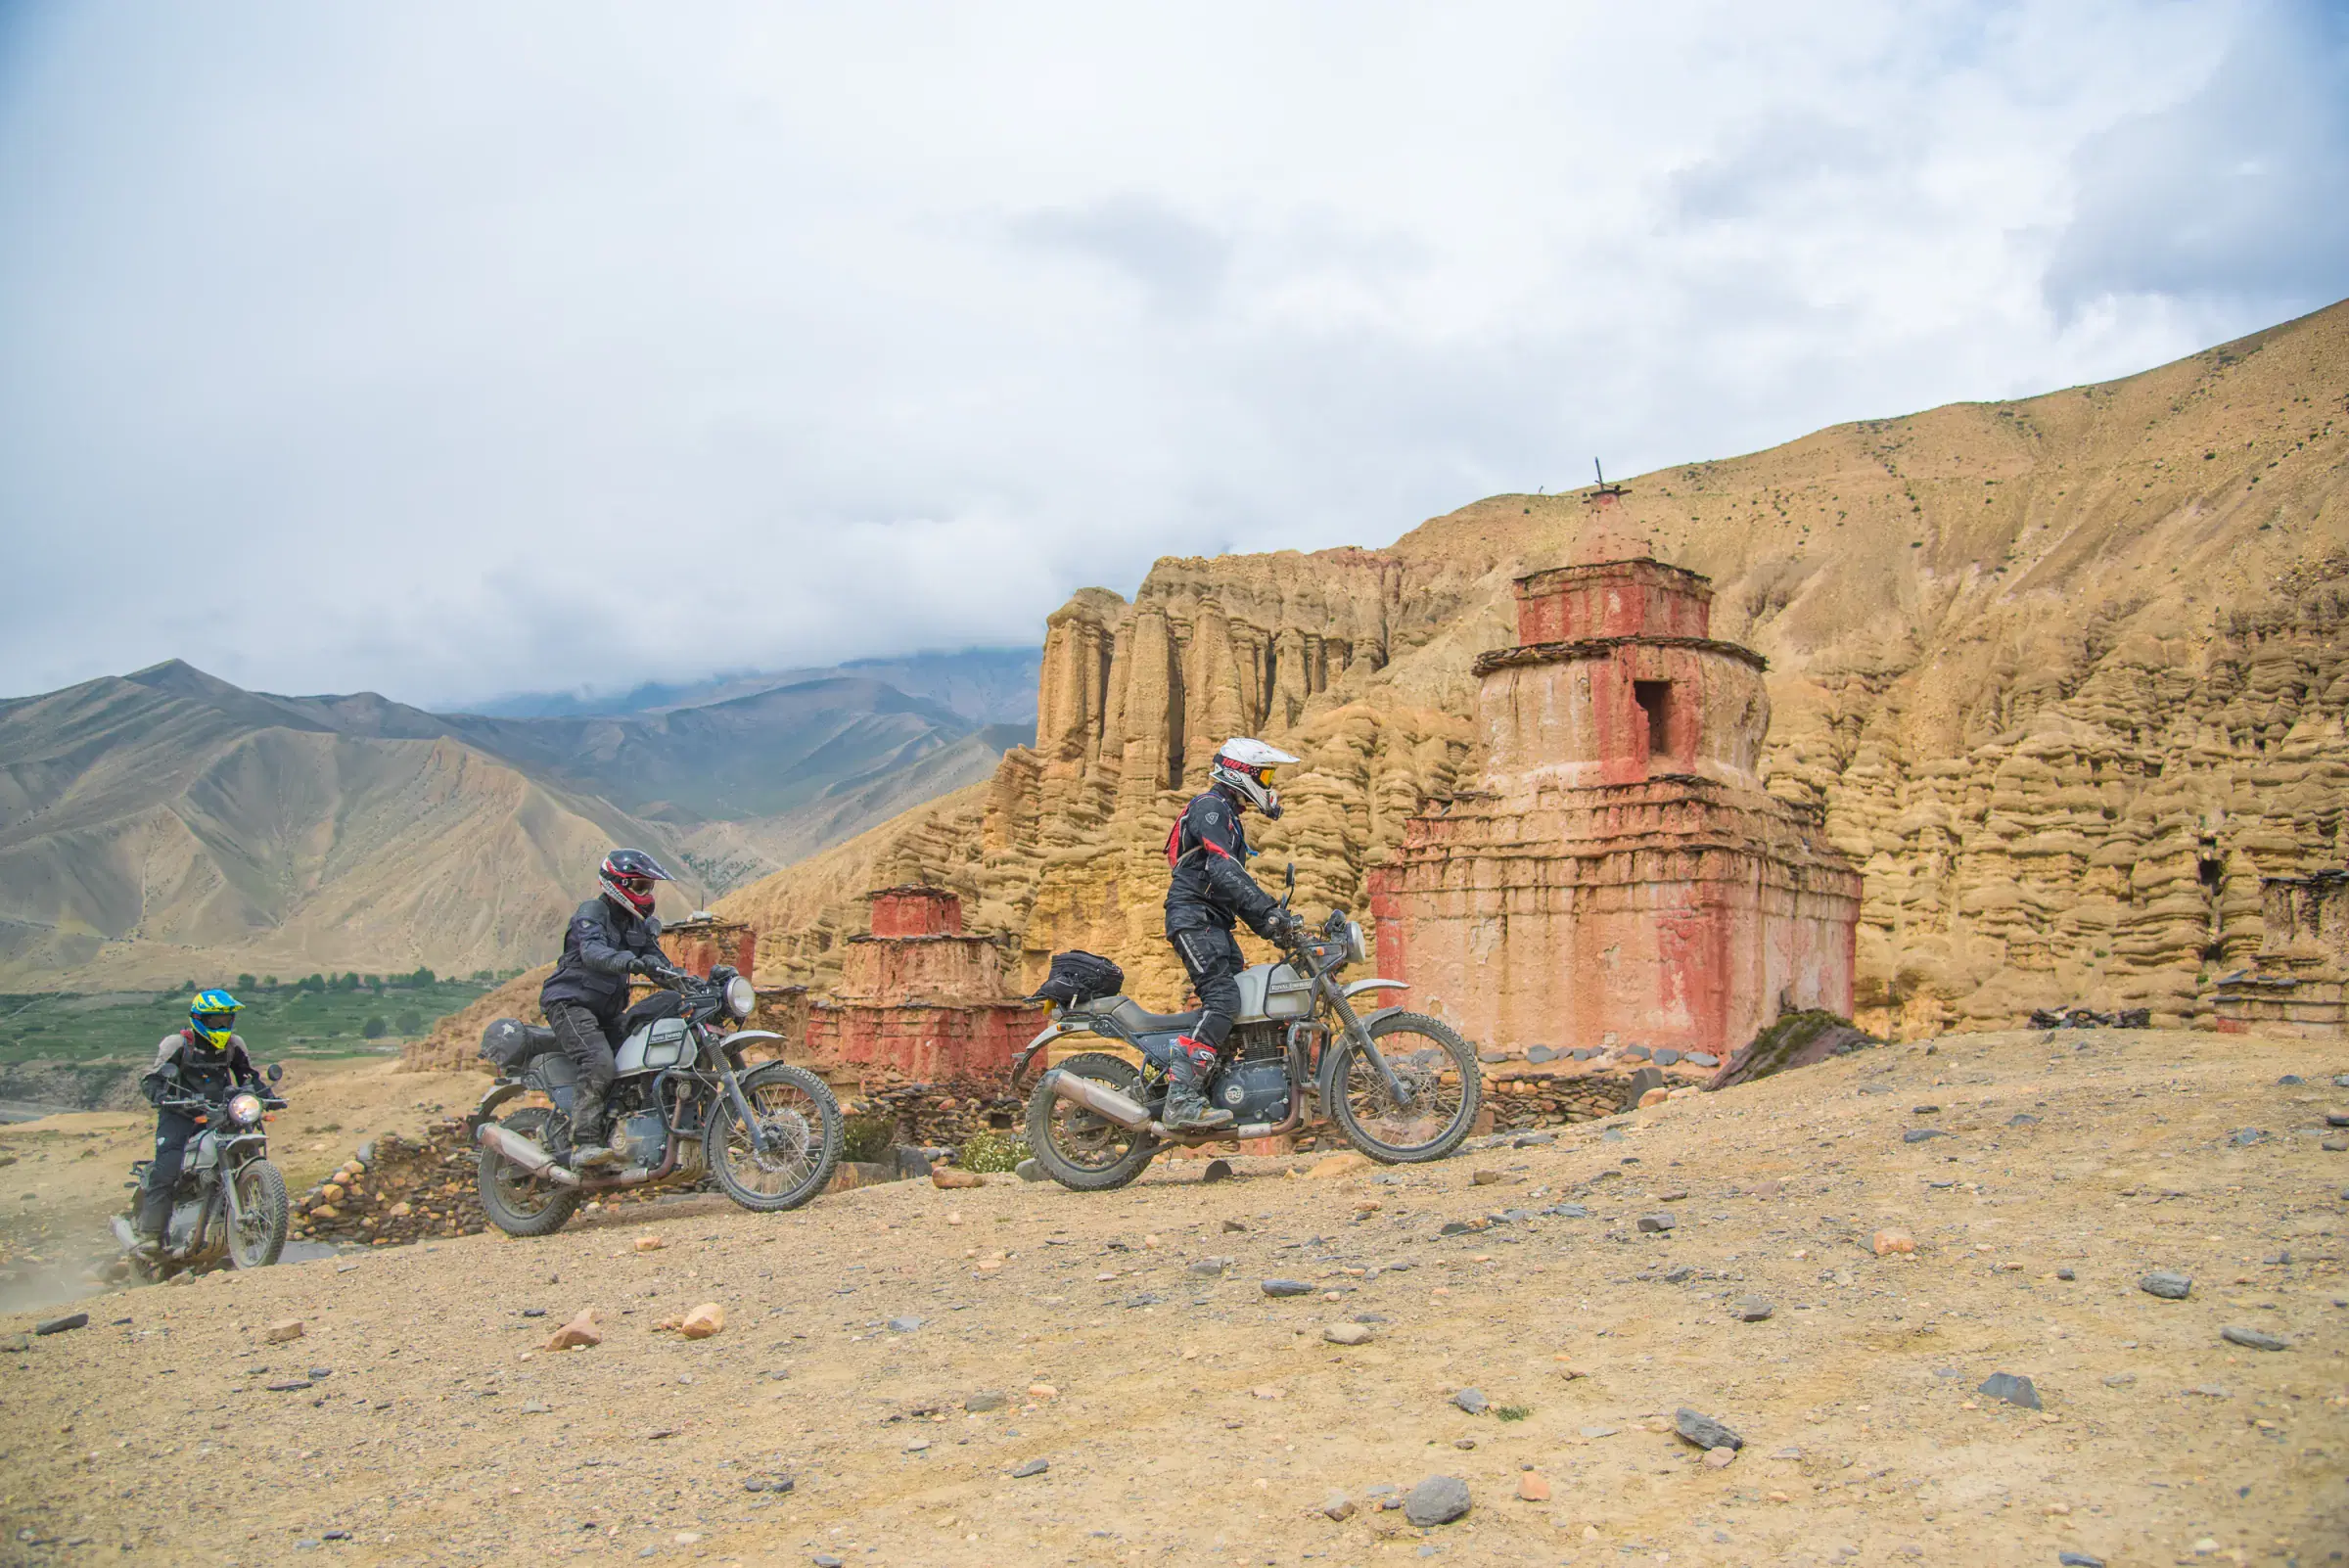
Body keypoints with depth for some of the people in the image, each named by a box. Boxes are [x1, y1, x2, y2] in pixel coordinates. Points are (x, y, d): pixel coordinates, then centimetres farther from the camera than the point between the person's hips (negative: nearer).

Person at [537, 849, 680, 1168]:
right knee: (599, 1064, -29)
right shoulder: (591, 913, -10)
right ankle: (584, 1145, -33)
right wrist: (629, 962, -48)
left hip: (609, 1012, 8)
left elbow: (658, 962, 12)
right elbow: (592, 952, -29)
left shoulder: (638, 925, 16)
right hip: (571, 1003, -8)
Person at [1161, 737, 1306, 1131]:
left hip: (1214, 924, 10)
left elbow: (1234, 884, 26)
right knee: (1222, 999, -21)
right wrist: (1269, 911, -29)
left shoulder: (1228, 816, 25)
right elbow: (1223, 871, -22)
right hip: (1193, 917, -10)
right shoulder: (1210, 807, -8)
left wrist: (1269, 925, 16)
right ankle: (1181, 1099, -28)